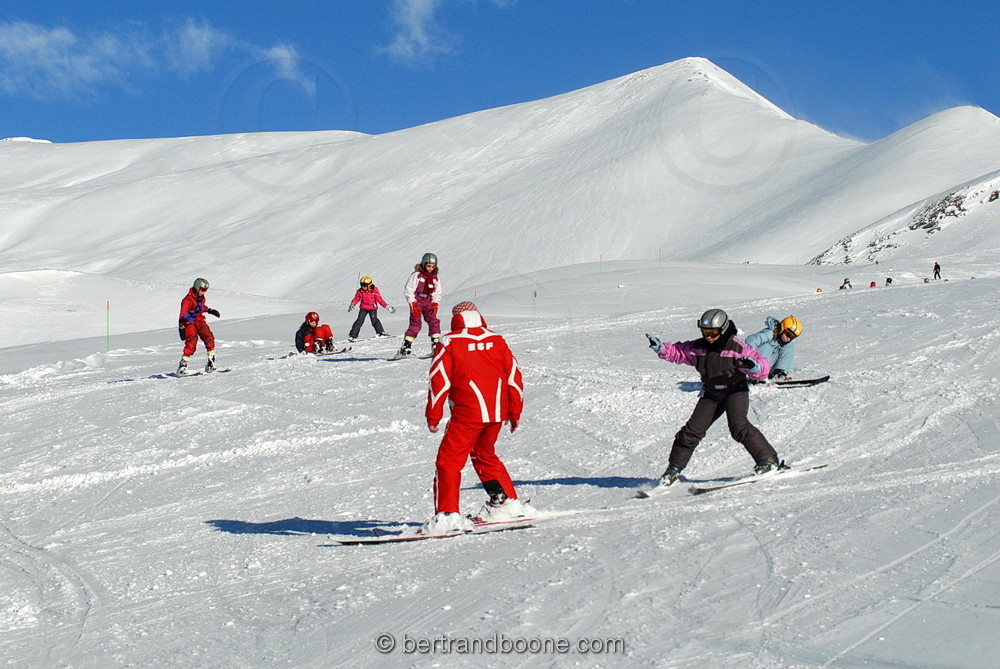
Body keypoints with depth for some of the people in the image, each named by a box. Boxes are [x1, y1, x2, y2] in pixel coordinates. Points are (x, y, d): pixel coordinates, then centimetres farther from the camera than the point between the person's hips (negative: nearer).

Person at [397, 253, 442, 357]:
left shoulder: (436, 278, 5)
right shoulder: (416, 275, -11)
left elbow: (437, 293, 13)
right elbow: (408, 290, -11)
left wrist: (435, 304, -1)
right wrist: (413, 304, -15)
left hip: (428, 302, 5)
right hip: (416, 301, -5)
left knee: (434, 321, -4)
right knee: (415, 323, -14)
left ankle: (436, 345, 3)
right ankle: (405, 346, -14)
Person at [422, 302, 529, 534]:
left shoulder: (449, 343, 1)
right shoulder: (497, 341, 12)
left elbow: (439, 381, -4)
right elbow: (514, 376, 13)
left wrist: (433, 417, 1)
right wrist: (515, 412, 21)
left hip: (467, 413, -5)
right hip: (497, 412, 5)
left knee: (448, 461, -2)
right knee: (485, 456, 26)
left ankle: (447, 513, -15)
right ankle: (507, 501, 29)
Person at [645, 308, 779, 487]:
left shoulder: (737, 348, -17)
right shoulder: (697, 348, -4)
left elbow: (762, 364, -19)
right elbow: (677, 352, 8)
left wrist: (755, 367, -42)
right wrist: (661, 348, -10)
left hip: (735, 391, -4)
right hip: (711, 394, 4)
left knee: (738, 426, -25)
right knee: (692, 430, 0)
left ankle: (768, 459, -15)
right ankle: (674, 468, 13)